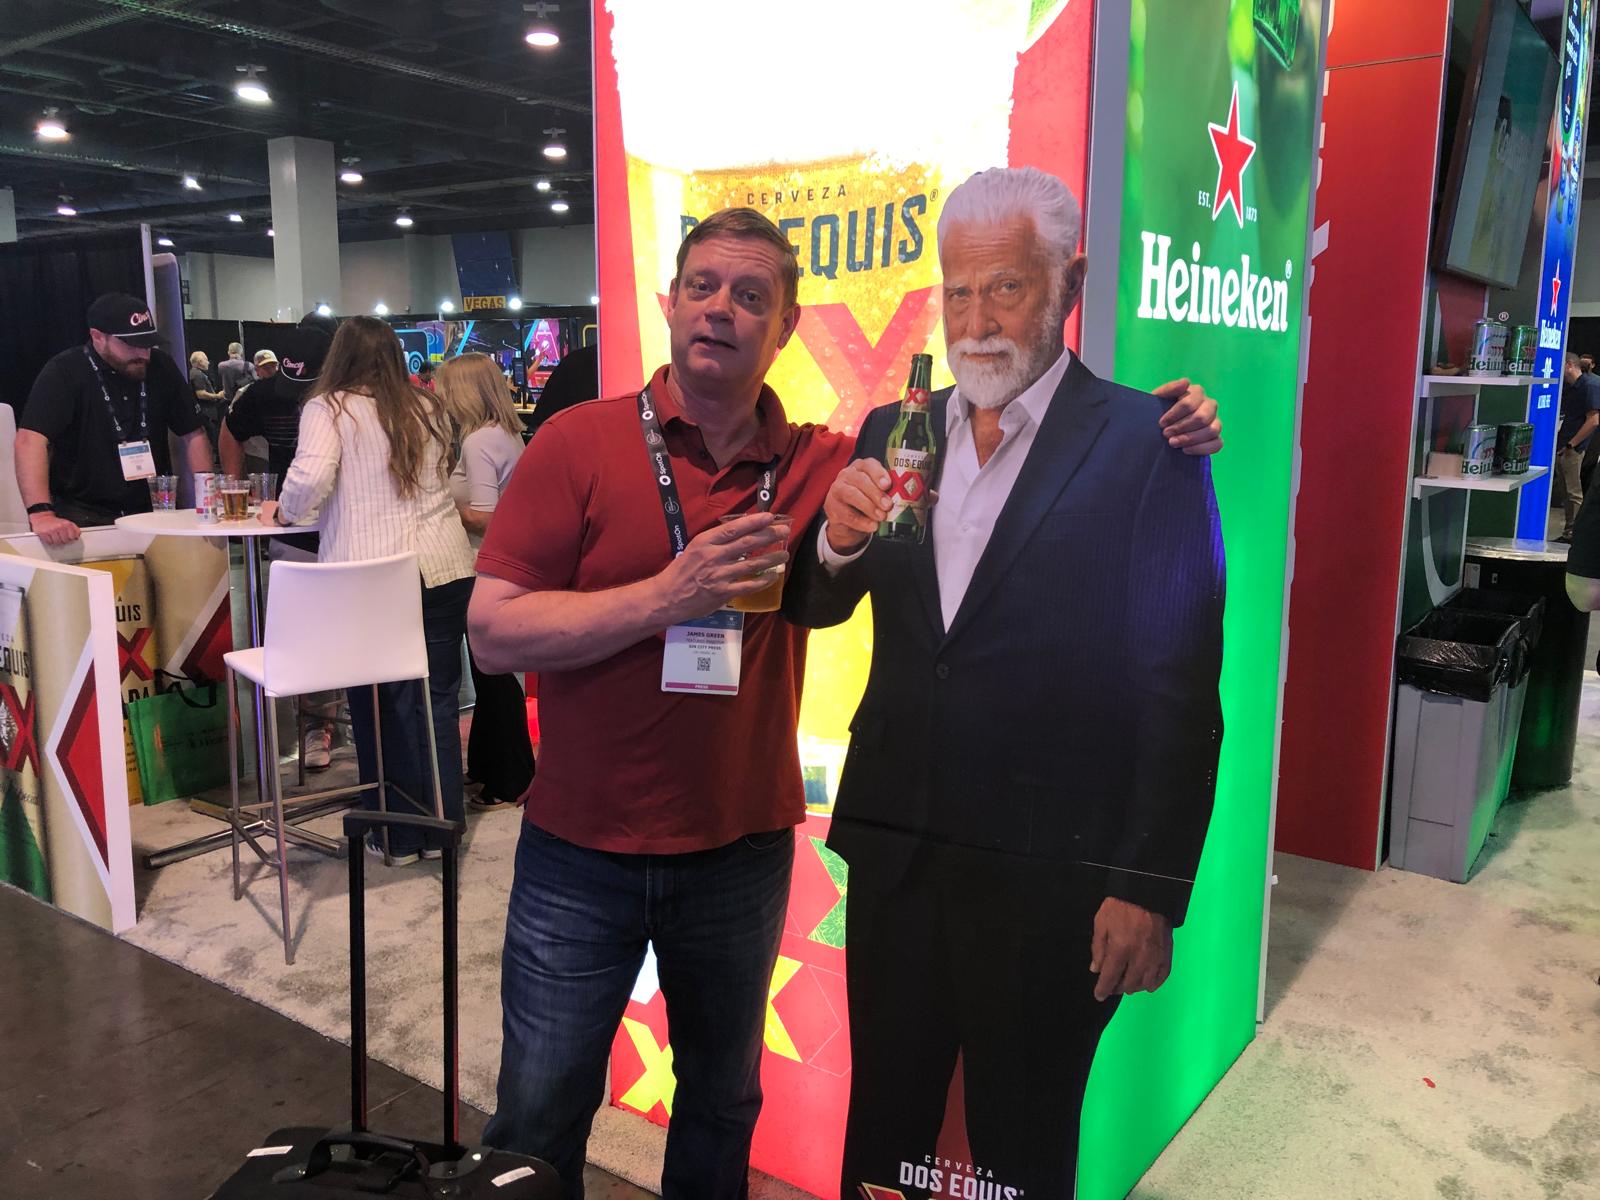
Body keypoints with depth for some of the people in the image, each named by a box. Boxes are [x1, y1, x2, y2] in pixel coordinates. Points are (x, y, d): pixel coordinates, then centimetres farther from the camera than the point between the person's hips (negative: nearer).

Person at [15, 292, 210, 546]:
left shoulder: (160, 366, 6)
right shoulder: (65, 372, -8)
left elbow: (193, 434, 10)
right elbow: (31, 439, -19)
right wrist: (41, 513, -33)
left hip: (151, 513, 5)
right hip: (84, 518, -4)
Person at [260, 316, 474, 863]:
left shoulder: (329, 409, 0)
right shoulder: (426, 409, 13)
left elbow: (310, 479, -13)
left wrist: (282, 512, 5)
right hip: (443, 567, 4)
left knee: (379, 706, 8)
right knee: (437, 699, 10)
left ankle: (398, 836, 17)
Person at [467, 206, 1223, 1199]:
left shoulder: (822, 467, -3)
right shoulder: (581, 444, -9)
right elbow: (494, 634, -13)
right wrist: (670, 595, -24)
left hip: (741, 853, 2)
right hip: (582, 856, -1)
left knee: (723, 1107, 22)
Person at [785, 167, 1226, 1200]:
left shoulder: (1147, 445, -8)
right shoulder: (893, 434, 7)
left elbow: (1181, 689, -9)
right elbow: (813, 608, 8)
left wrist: (1151, 888, -11)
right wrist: (839, 539, -14)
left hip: (1049, 875, -4)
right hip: (894, 851, 4)